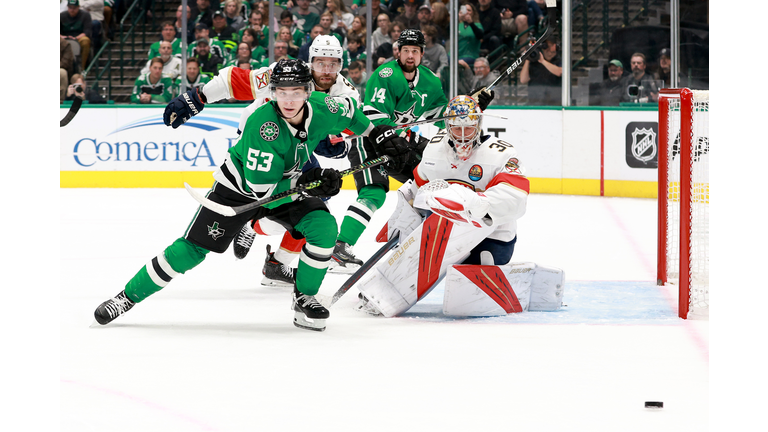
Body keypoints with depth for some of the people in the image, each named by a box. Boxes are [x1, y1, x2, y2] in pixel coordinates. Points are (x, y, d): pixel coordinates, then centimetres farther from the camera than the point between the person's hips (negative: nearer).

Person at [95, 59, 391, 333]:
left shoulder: (322, 110, -20)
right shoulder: (262, 124, -36)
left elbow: (348, 111, 7)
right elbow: (260, 189, -34)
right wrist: (304, 183, -35)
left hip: (288, 185, 4)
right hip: (239, 188, -4)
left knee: (323, 228, -20)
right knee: (191, 250, -9)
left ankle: (304, 298, -1)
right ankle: (127, 297, 5)